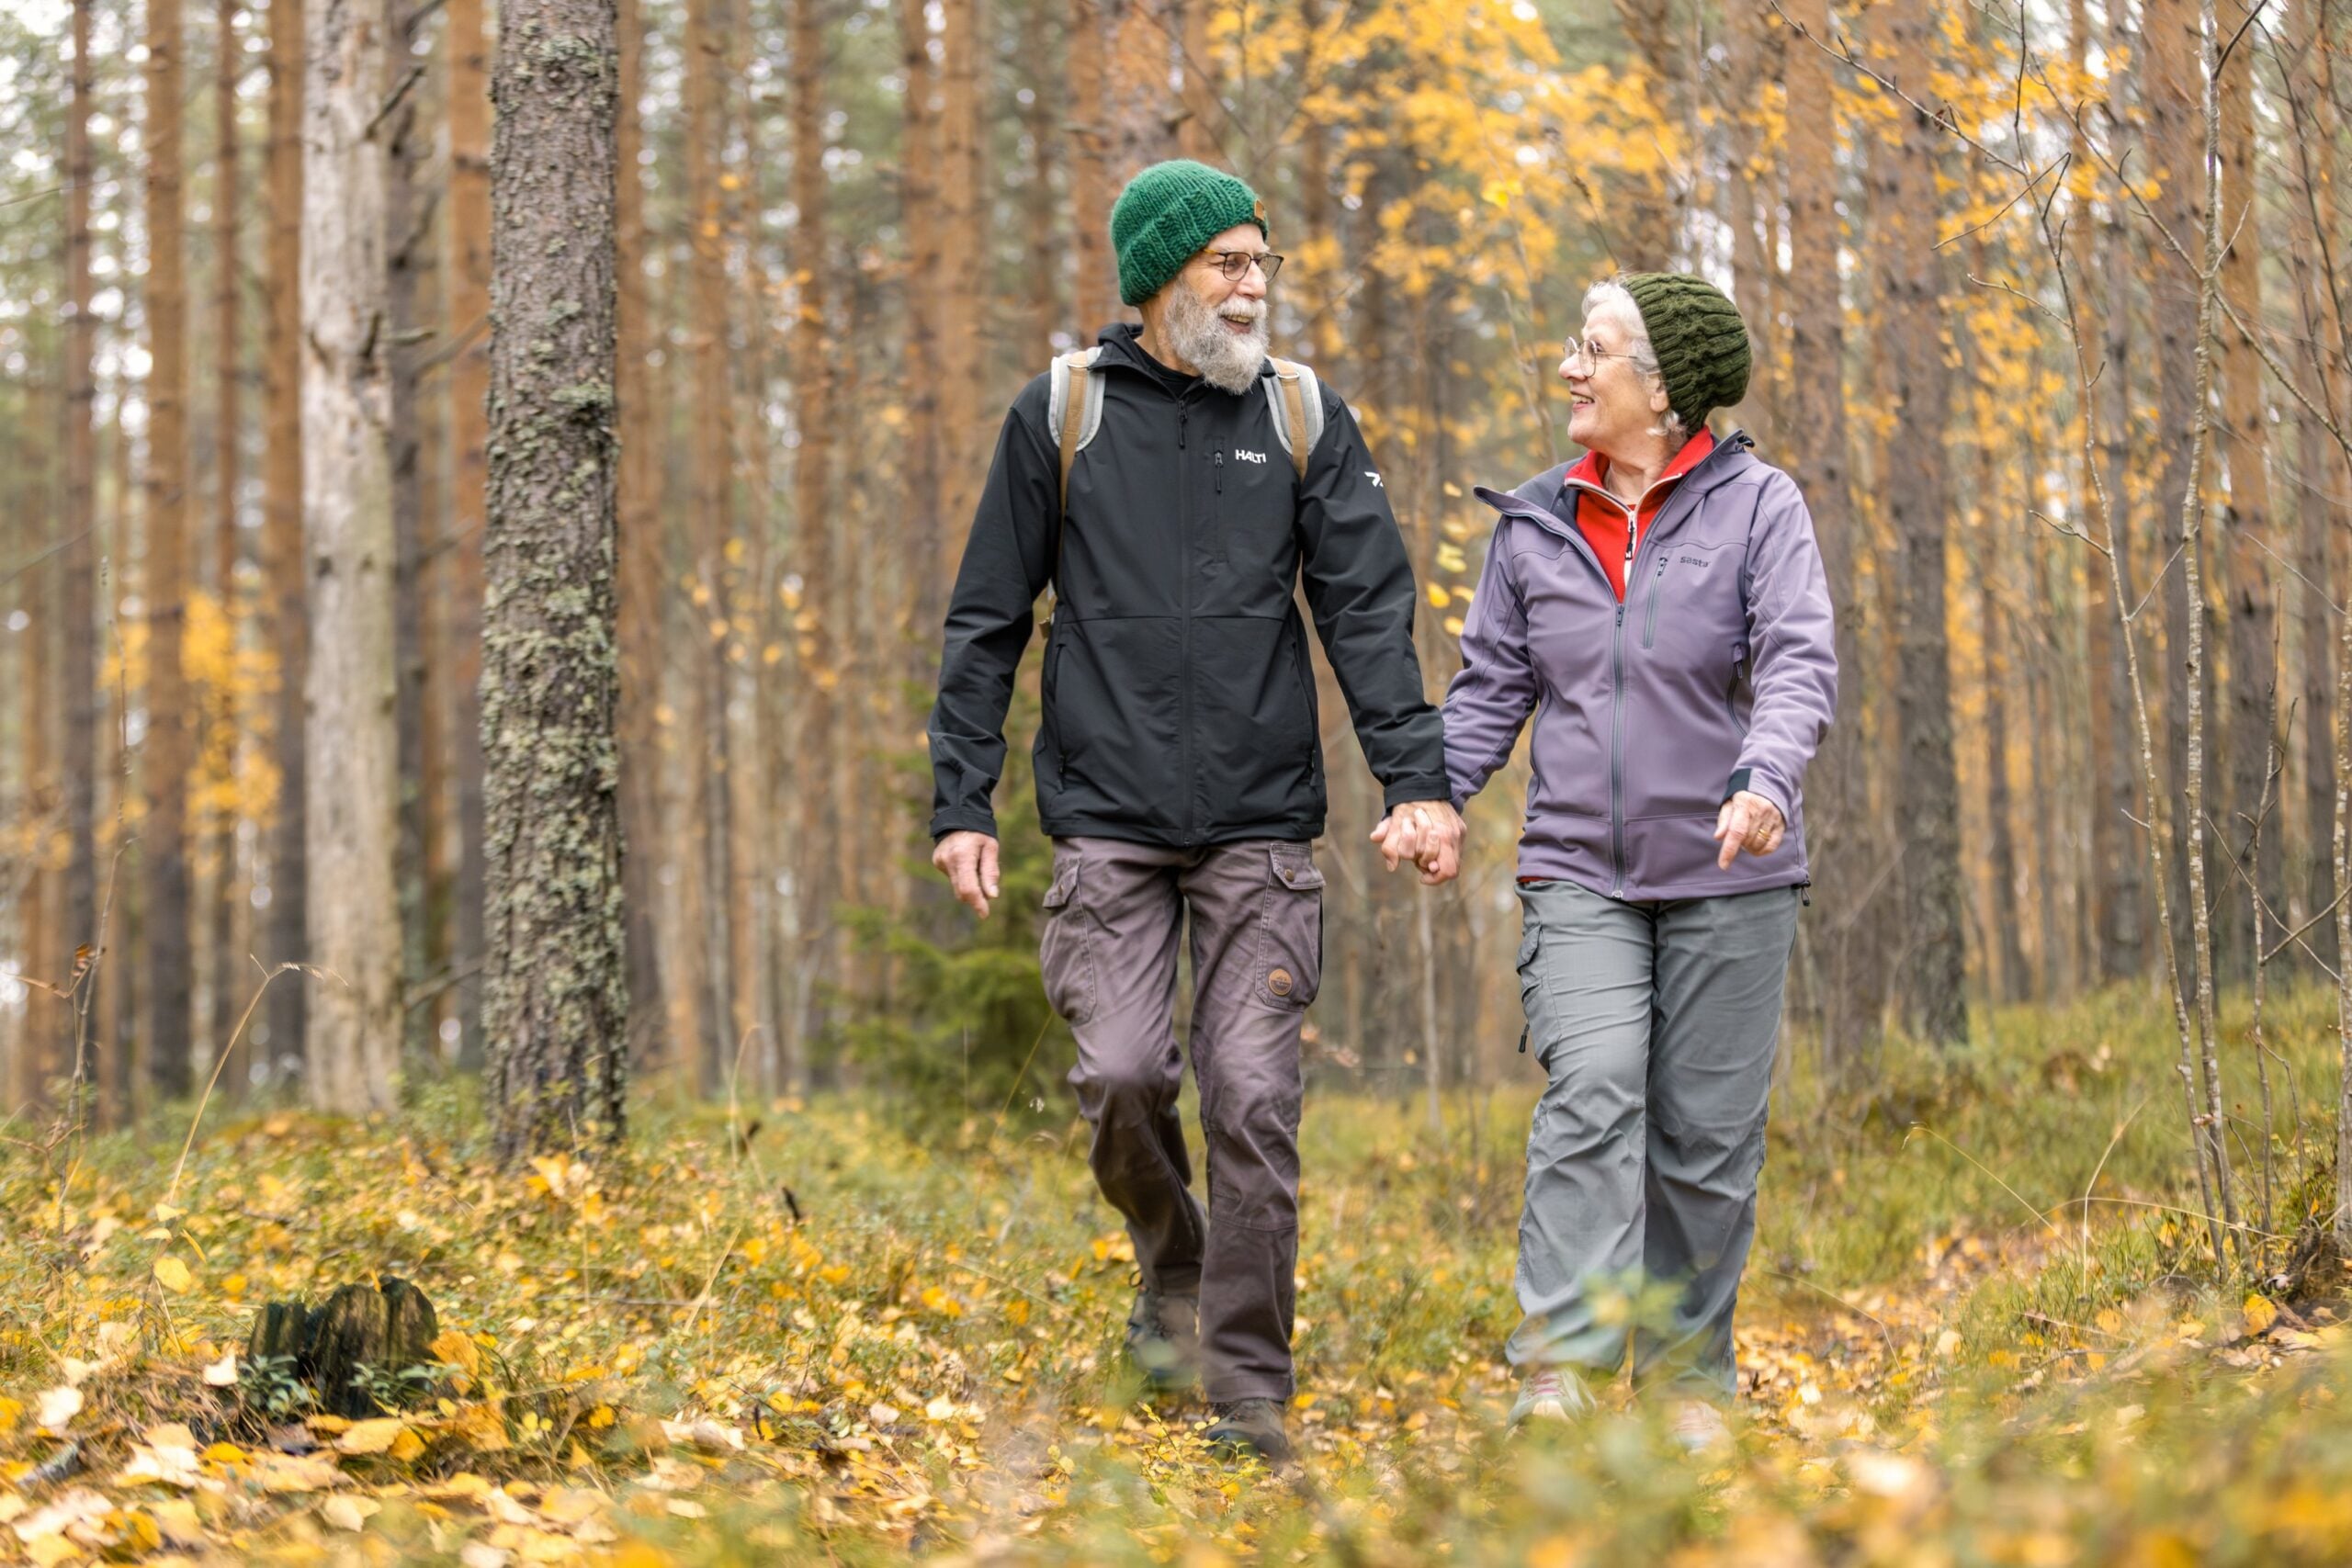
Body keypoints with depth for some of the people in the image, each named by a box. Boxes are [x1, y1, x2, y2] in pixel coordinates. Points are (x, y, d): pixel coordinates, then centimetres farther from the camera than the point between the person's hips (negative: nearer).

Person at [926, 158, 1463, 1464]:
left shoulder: (1302, 417, 7)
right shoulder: (1061, 415, 4)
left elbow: (1369, 610, 3)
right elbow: (986, 622, 8)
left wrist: (1416, 779, -10)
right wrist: (961, 803, 1)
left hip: (1260, 830, 1)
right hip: (1108, 823, -1)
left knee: (1253, 1101, -5)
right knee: (1122, 1075, -13)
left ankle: (1250, 1391, 3)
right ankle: (1172, 1267, 17)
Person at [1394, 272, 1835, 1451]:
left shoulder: (1755, 507, -2)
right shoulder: (1534, 524, 9)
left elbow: (1798, 662, -13)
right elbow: (1492, 685, 12)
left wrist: (1766, 783, -31)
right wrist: (1432, 798, -5)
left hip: (1727, 879, -1)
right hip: (1579, 871, 1)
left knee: (1706, 1134, 4)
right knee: (1592, 1094, -18)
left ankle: (1689, 1375, 18)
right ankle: (1558, 1364, -24)